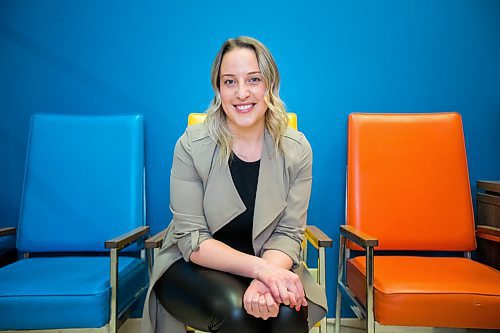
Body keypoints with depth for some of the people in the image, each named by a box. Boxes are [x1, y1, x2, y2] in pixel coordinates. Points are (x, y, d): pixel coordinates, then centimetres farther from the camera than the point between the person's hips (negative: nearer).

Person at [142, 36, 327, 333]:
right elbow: (192, 240, -15)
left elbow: (288, 234, -8)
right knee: (235, 308, -29)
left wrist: (265, 279, -30)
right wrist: (259, 268, -29)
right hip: (194, 266, -1)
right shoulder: (192, 146, -14)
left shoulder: (297, 150, -9)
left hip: (269, 264, 1)